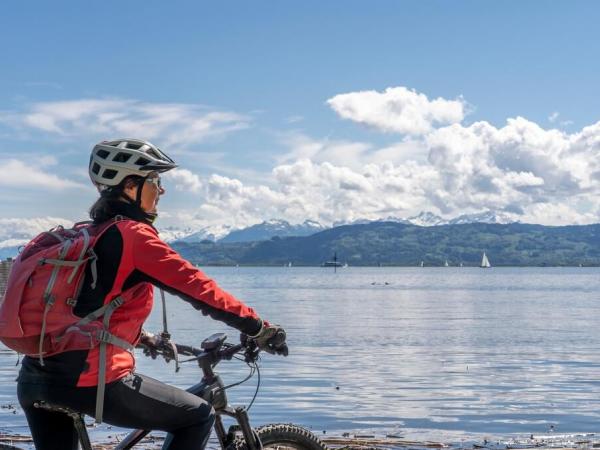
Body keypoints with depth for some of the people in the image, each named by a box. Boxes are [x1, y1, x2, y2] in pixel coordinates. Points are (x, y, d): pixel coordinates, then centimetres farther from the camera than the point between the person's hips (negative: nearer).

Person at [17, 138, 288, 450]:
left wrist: (142, 337, 39)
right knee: (198, 417, 9)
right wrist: (259, 328, -5)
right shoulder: (133, 235, -7)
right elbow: (197, 287, -10)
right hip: (91, 381, -8)